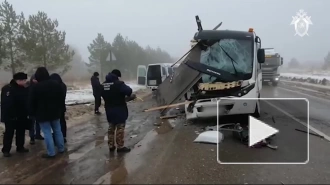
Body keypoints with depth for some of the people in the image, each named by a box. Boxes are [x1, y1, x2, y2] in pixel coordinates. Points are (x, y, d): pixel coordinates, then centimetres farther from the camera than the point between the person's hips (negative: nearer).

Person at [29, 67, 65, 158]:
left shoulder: (36, 87, -14)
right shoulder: (56, 84, 3)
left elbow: (32, 102, -9)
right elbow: (62, 98, 10)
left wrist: (34, 113, 4)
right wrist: (60, 109, 17)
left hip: (43, 113, -5)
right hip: (55, 112, 5)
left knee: (47, 133, -1)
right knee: (57, 130, 14)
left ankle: (51, 153, 1)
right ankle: (61, 148, 22)